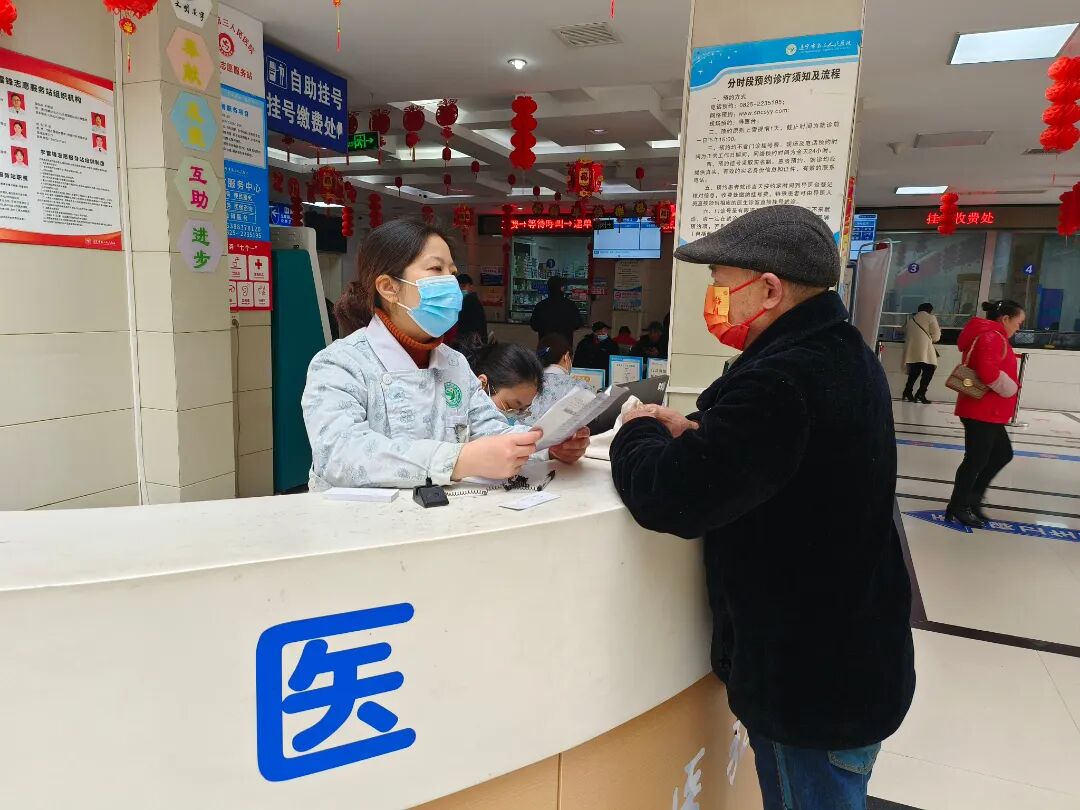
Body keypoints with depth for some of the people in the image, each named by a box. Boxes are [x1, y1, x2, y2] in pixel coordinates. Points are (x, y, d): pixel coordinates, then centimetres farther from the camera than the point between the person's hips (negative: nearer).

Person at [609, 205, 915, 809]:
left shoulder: (783, 381, -31)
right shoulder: (842, 356, 3)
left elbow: (669, 497, -30)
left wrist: (639, 433, -10)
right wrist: (697, 434, -1)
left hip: (810, 685, -9)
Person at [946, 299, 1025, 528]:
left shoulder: (992, 336, 17)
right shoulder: (992, 337, -17)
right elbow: (988, 372, -30)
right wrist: (1011, 388, -15)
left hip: (988, 411, 11)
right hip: (982, 411, -11)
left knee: (1003, 453, 18)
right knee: (977, 459, -2)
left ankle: (973, 496, 24)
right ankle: (957, 508, 8)